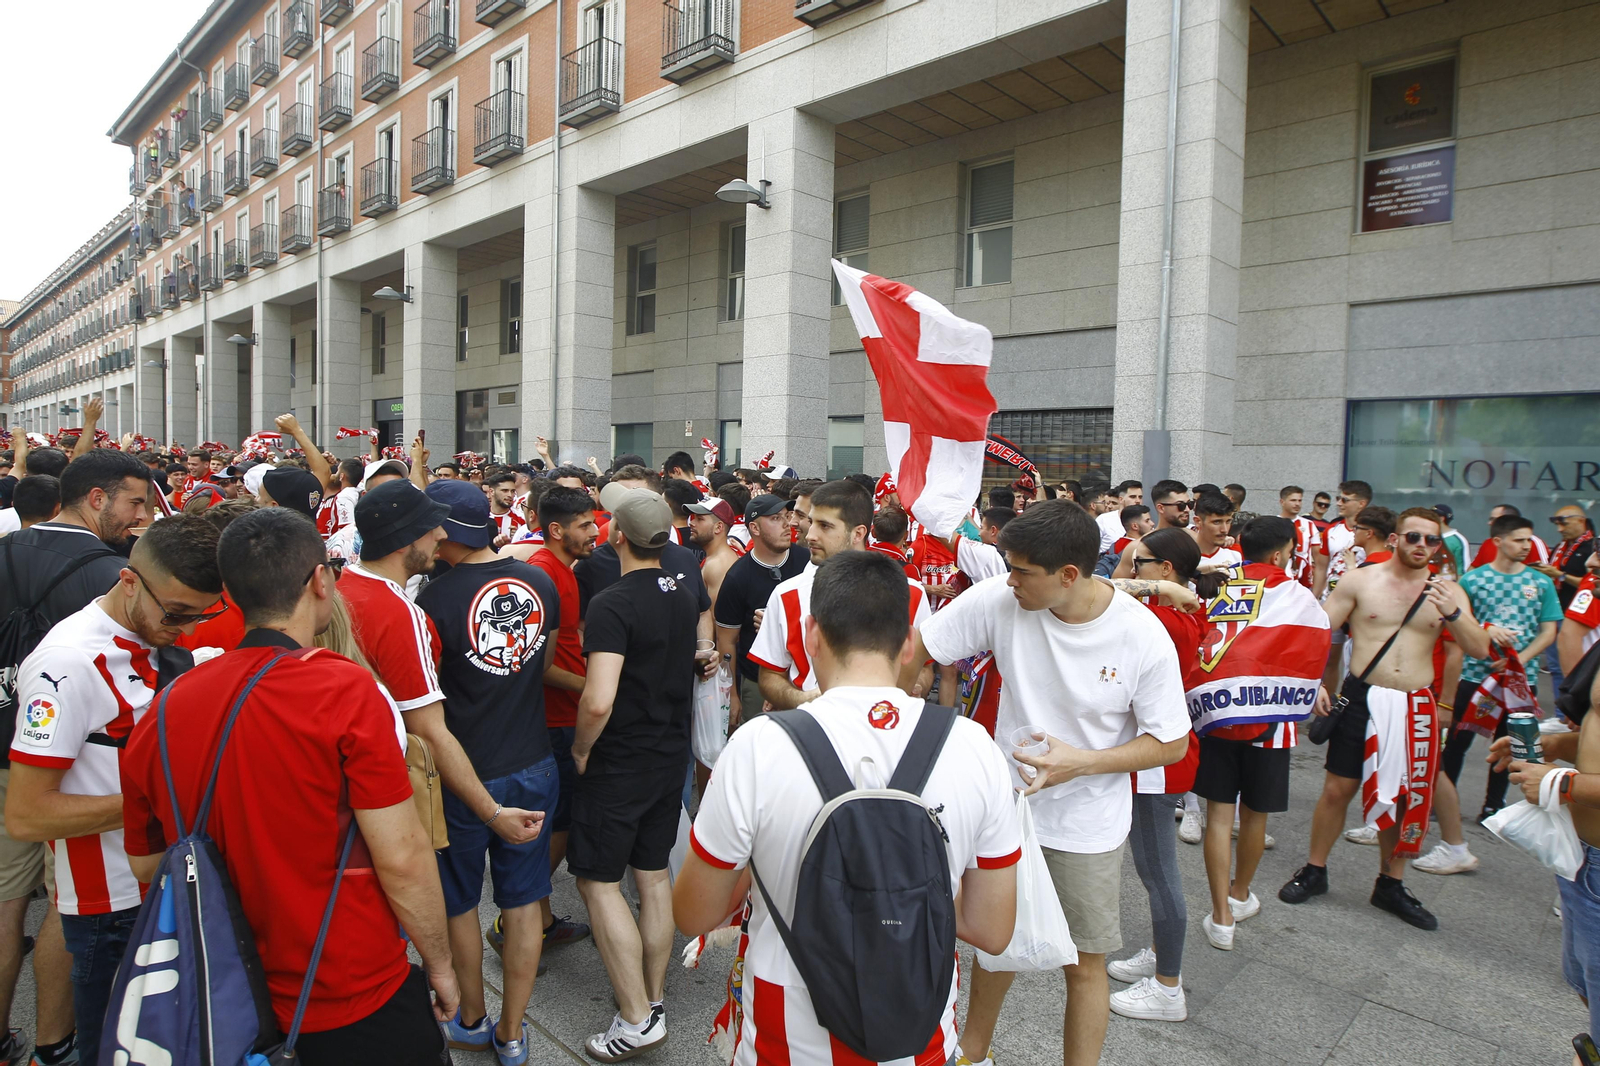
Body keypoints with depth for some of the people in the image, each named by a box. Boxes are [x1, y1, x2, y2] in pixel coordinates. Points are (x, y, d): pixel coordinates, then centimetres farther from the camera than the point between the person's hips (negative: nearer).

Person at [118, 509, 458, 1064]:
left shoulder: (161, 713, -5)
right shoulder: (347, 691, -22)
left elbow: (147, 868, 7)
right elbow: (402, 861, -21)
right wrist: (439, 962, -6)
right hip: (360, 1006, -5)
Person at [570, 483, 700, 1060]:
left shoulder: (612, 604, -23)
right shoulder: (686, 595, 2)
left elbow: (598, 701, -30)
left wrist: (581, 749, -13)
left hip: (618, 764, -7)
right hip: (672, 757, 7)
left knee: (599, 881, 6)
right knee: (653, 875, 17)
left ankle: (637, 1019, 10)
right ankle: (654, 997, 30)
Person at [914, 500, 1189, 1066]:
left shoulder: (1143, 637, -20)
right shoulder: (998, 599, -18)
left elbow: (1172, 744, -11)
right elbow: (913, 651, -11)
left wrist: (1081, 761, -24)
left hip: (1088, 827, -2)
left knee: (1085, 962, 12)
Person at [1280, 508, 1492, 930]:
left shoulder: (1447, 591, 4)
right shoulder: (1360, 580, -2)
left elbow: (1480, 649, -3)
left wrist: (1452, 614, -20)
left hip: (1416, 706, 2)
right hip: (1361, 698, -2)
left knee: (1405, 797, 11)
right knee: (1337, 789, 3)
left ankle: (1391, 884, 29)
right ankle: (1314, 870, 21)